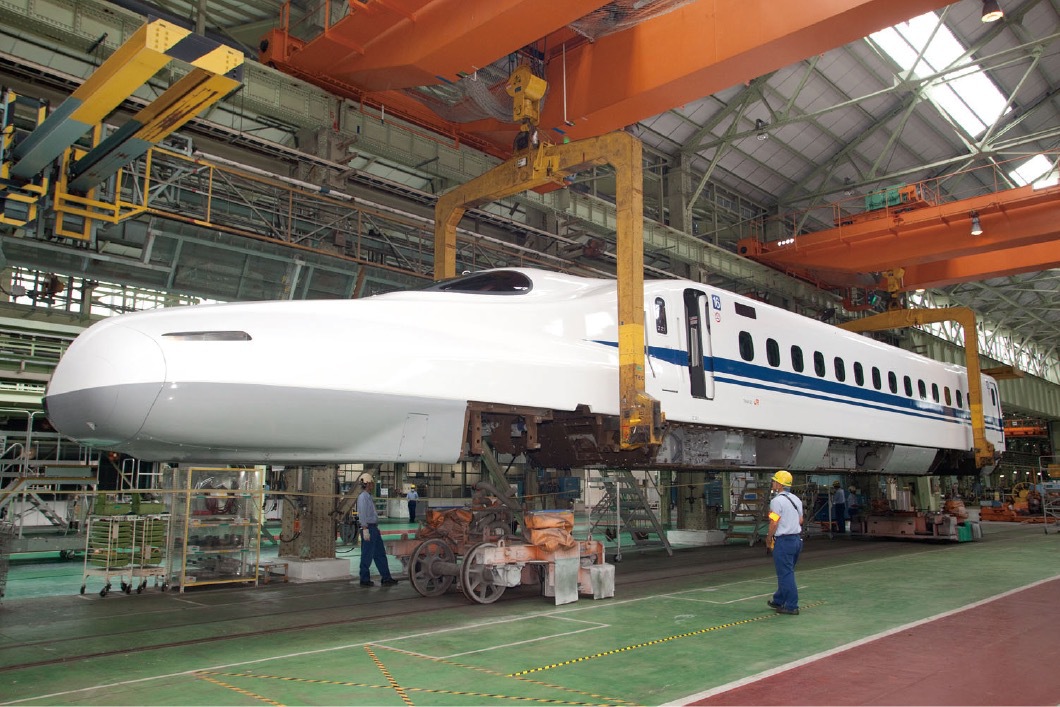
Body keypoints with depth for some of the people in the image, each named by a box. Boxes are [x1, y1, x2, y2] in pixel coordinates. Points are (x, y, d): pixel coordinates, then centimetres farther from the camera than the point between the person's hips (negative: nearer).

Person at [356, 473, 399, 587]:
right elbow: (362, 514, -19)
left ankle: (386, 578, 14)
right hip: (368, 528, -10)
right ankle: (364, 580, 8)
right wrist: (365, 529, -23)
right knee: (367, 556, -1)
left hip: (374, 528, 10)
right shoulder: (363, 496, -13)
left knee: (380, 554, 10)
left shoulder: (369, 496, 17)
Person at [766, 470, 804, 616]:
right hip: (797, 539, 9)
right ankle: (778, 601, 29)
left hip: (784, 541, -9)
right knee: (786, 572, 17)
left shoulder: (777, 501, -15)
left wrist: (769, 538, -4)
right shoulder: (796, 499, 10)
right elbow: (800, 520, 16)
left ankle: (791, 606, 1)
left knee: (785, 574, -1)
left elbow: (774, 523, -17)